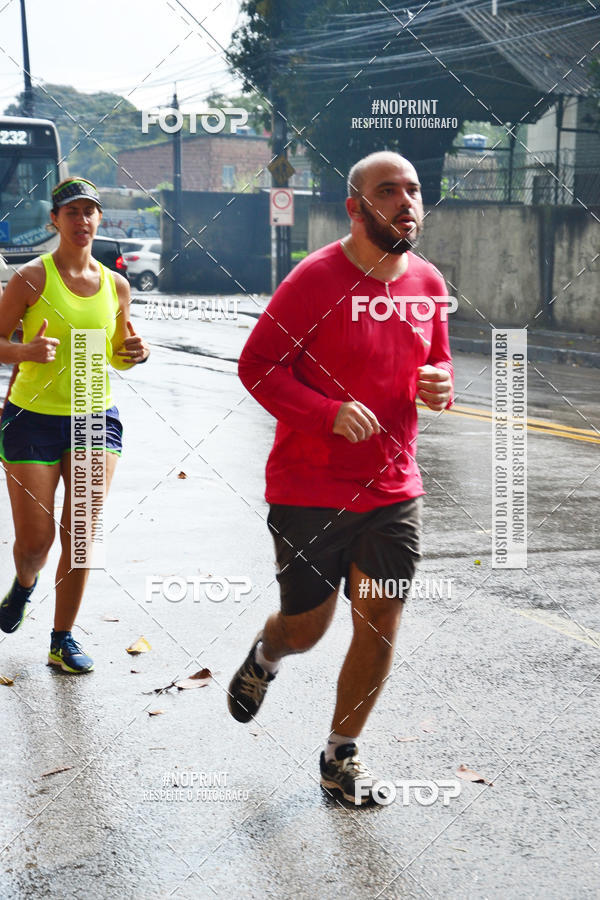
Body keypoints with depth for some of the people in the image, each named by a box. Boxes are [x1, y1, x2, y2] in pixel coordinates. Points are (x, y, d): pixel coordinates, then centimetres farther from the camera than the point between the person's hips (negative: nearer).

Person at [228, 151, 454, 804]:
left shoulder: (428, 284, 5)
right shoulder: (315, 279, -14)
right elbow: (257, 366, -12)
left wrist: (440, 383, -4)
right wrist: (330, 412, -25)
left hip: (393, 491, 5)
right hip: (310, 491, -4)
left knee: (380, 624, 4)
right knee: (306, 627, 8)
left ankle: (341, 755, 23)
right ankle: (264, 657, 46)